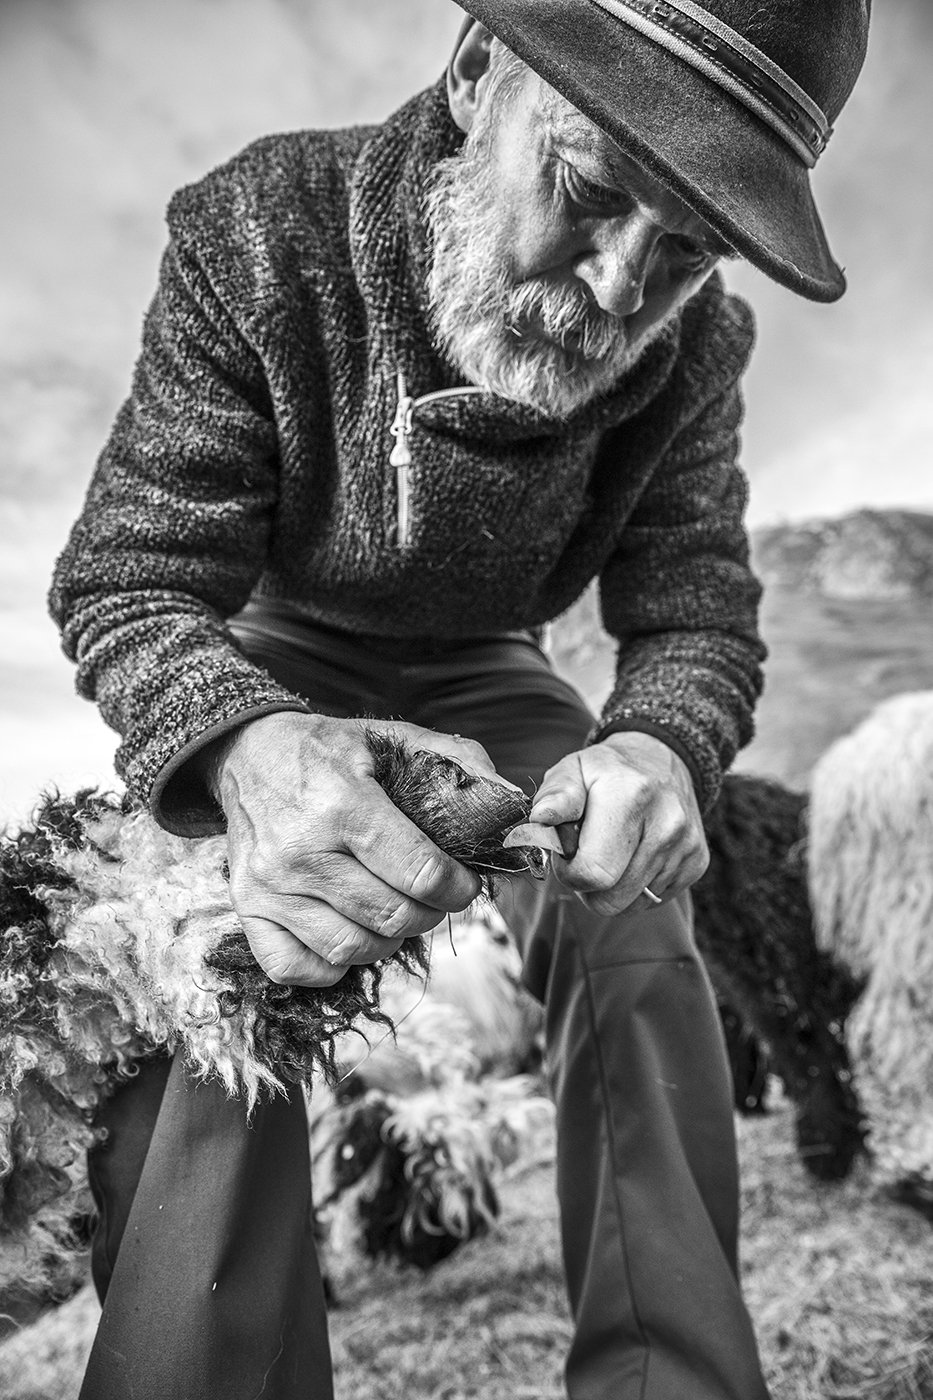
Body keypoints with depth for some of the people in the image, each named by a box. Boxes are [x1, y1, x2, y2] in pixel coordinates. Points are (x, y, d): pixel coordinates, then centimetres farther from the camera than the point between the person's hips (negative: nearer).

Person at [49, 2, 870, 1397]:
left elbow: (697, 619, -12)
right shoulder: (260, 232, -26)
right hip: (269, 665, -2)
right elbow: (124, 582, -27)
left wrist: (660, 749, -39)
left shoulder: (695, 345, -17)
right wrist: (246, 750, -51)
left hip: (490, 677, 3)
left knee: (639, 945, -17)